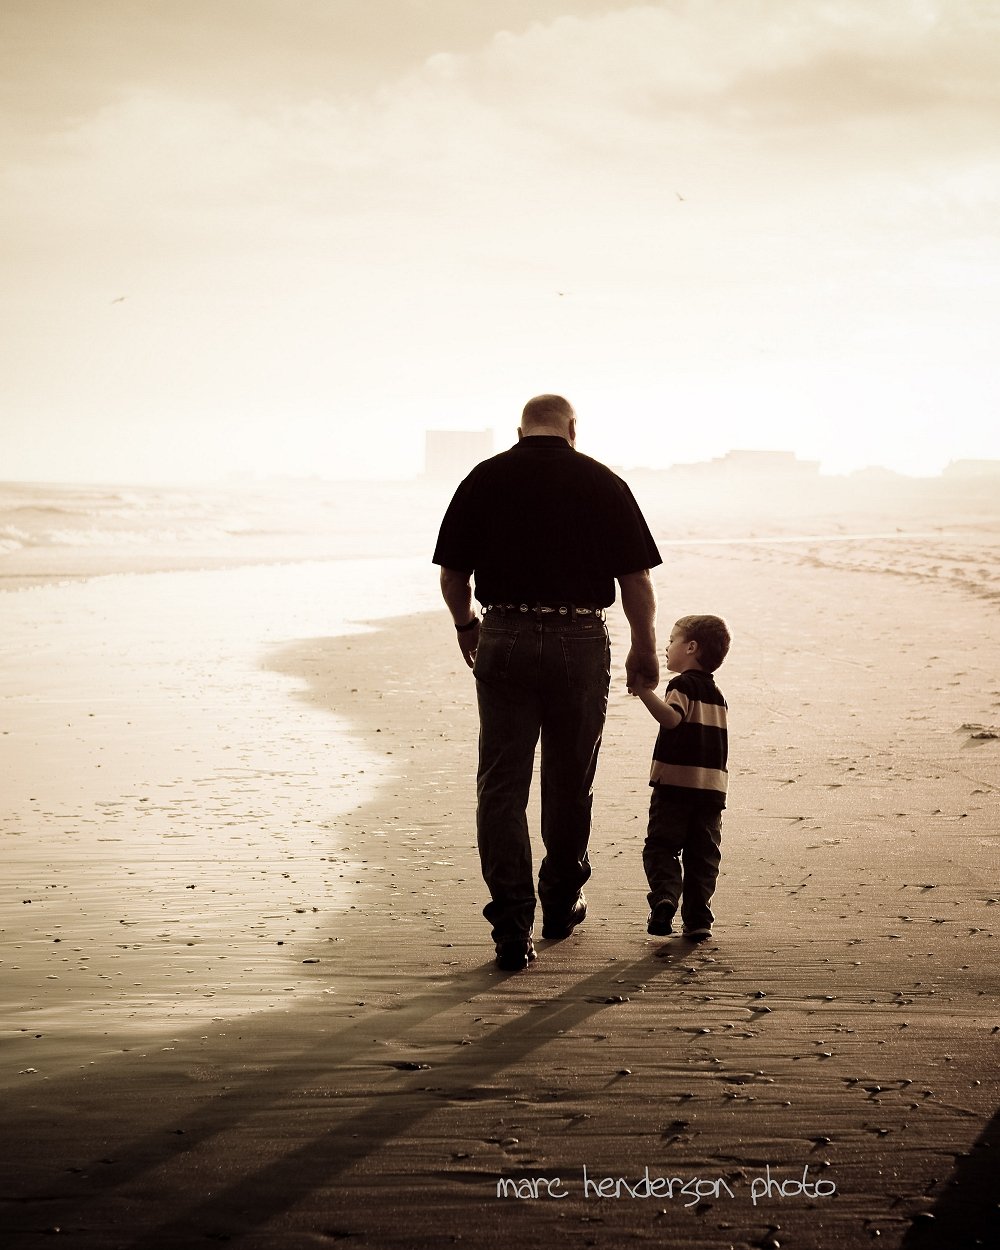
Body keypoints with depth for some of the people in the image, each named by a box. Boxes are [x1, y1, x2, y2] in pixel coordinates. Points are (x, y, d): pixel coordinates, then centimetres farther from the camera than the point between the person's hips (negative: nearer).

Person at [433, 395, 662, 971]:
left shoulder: (485, 479, 3)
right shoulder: (603, 483, 1)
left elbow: (453, 575, 5)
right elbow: (637, 580, -1)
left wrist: (466, 625, 24)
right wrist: (646, 651, 12)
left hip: (505, 641, 0)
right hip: (581, 642, 0)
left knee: (501, 787, 4)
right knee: (570, 785, 16)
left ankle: (513, 927, -2)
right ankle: (562, 904, 31)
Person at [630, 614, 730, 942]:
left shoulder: (682, 685, -6)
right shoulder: (716, 694, 18)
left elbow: (672, 718, -25)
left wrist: (645, 693, -30)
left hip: (675, 783, -6)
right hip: (712, 786, 6)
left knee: (661, 846, 0)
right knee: (703, 855, 8)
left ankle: (665, 896, -21)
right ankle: (698, 920, 6)